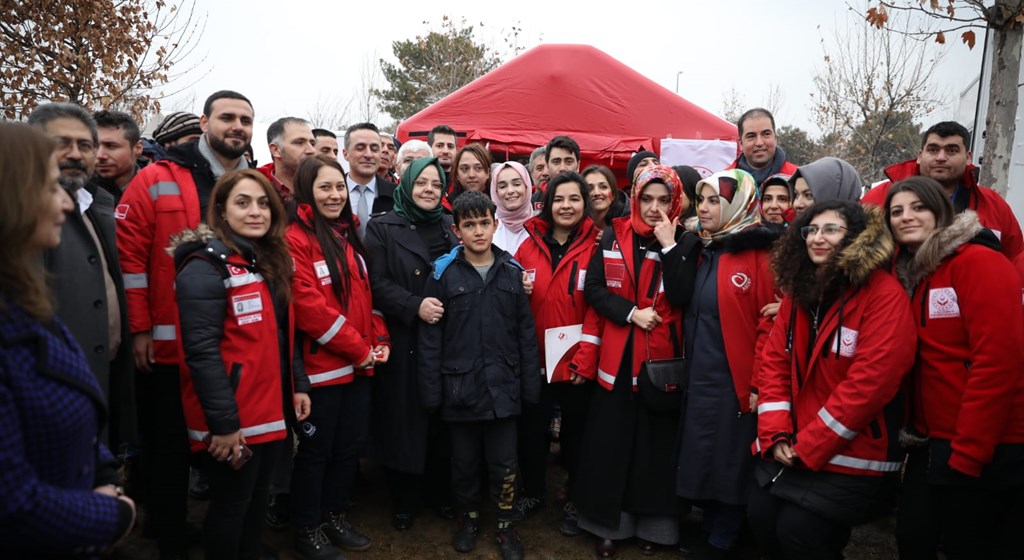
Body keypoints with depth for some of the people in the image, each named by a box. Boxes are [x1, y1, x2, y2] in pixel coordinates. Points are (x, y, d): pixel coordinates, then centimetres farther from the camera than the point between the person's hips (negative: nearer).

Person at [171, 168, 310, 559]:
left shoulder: (271, 260, 11)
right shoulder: (207, 266, -15)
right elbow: (202, 352, -21)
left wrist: (299, 385, 12)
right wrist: (223, 422, -23)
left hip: (271, 409, 8)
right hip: (233, 419, -8)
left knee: (258, 497, 20)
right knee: (231, 504, 8)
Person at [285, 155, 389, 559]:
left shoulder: (350, 236, 13)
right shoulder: (296, 239, -12)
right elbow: (308, 305, -20)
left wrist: (380, 339, 2)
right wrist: (359, 349, -16)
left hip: (359, 366, 8)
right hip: (321, 366, -7)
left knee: (351, 445, 16)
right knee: (316, 450, 7)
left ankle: (334, 517, 35)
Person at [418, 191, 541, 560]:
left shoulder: (512, 272, 1)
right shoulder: (444, 273, -4)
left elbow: (526, 334, 3)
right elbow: (430, 336, -4)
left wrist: (531, 386, 1)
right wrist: (431, 389, -6)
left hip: (502, 386, 1)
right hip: (460, 386, -1)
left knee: (503, 463, 10)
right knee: (464, 461, 15)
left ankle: (505, 525, 31)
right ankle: (468, 517, 38)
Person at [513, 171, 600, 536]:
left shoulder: (596, 248, -6)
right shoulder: (529, 244, 1)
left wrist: (586, 359, -14)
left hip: (577, 363, -2)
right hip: (535, 361, 2)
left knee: (575, 432, 14)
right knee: (531, 430, 14)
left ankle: (575, 502, 35)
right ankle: (532, 493, 38)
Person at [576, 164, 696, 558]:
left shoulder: (685, 242, 1)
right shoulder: (614, 236, 3)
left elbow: (682, 297, -13)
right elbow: (593, 289, -2)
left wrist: (669, 246, -16)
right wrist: (630, 313, -14)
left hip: (663, 357, -1)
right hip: (618, 356, 1)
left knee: (656, 442, 8)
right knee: (610, 440, 7)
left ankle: (653, 522, 26)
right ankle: (608, 523, 23)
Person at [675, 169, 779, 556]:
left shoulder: (760, 253, -12)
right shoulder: (703, 251, 11)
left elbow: (772, 323, -16)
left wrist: (758, 383, -17)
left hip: (735, 383, -7)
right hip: (698, 379, 7)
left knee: (728, 469, 6)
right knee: (702, 464, 16)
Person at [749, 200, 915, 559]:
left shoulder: (884, 294, -14)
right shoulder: (798, 293, 8)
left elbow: (870, 380, -21)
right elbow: (774, 363, 5)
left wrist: (809, 447, -18)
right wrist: (776, 435, -7)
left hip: (855, 454, -6)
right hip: (793, 449, 6)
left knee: (799, 530, -14)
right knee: (761, 515, -4)